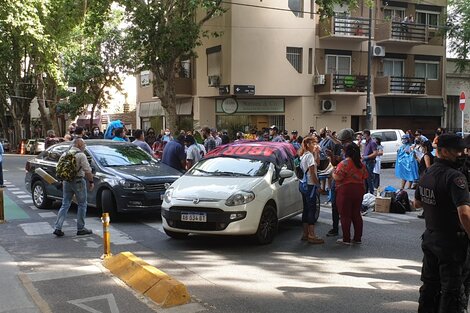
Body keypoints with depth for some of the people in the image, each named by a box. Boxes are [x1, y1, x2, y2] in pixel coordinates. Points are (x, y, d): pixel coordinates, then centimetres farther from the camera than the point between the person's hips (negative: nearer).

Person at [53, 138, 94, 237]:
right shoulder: (81, 155, -11)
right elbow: (87, 171, -15)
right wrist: (91, 181, -5)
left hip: (66, 181, 6)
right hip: (78, 181, -6)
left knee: (65, 205, 10)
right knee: (82, 204, 6)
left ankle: (57, 228, 2)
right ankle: (80, 229, 9)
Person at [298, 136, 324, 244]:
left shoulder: (303, 155, 14)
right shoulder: (309, 155, -15)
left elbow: (316, 163, 18)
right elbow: (312, 173, -17)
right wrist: (318, 184, -8)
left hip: (303, 184, 10)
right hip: (310, 185, -10)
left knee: (306, 209, 13)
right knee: (312, 209, -7)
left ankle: (305, 233, 18)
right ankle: (312, 235, -6)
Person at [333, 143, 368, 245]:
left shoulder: (344, 163, -15)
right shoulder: (361, 164, 7)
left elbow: (337, 177, -20)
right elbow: (365, 176, 14)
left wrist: (333, 173, 1)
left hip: (345, 191, -7)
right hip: (359, 190, 7)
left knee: (345, 216, 0)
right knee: (356, 214, 13)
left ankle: (346, 239, 3)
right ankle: (358, 238, 16)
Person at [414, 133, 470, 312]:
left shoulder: (427, 173, 5)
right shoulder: (454, 176, -22)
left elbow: (417, 203, 19)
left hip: (430, 237, 8)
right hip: (451, 242, -8)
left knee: (430, 285, 19)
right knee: (452, 291, 4)